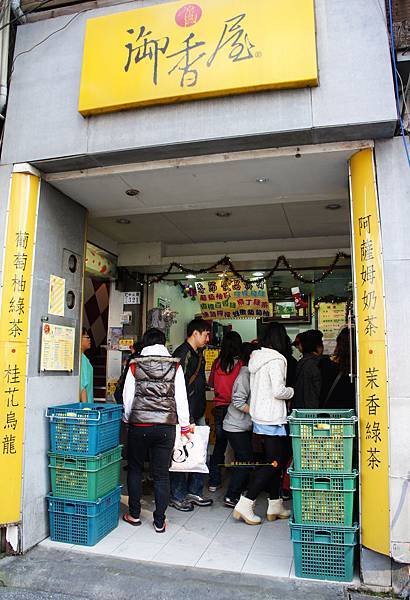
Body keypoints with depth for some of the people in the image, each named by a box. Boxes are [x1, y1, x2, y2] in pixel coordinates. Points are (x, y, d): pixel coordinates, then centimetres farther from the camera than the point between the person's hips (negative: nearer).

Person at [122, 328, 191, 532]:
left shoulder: (135, 366, -1)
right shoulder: (175, 366, -1)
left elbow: (127, 397, 4)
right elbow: (181, 398, 1)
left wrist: (127, 419, 19)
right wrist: (185, 425, 10)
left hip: (139, 425, 0)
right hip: (166, 427, 1)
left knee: (135, 469, 19)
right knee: (161, 474, 9)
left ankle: (134, 514, 28)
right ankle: (159, 521, 17)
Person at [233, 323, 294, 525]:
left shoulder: (256, 358, 10)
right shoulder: (276, 359, -15)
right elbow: (278, 391, -20)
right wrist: (291, 391, -3)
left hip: (259, 418, 9)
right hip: (272, 419, -9)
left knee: (274, 461, 17)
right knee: (273, 463, -1)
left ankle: (275, 506, 25)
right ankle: (245, 505, 0)